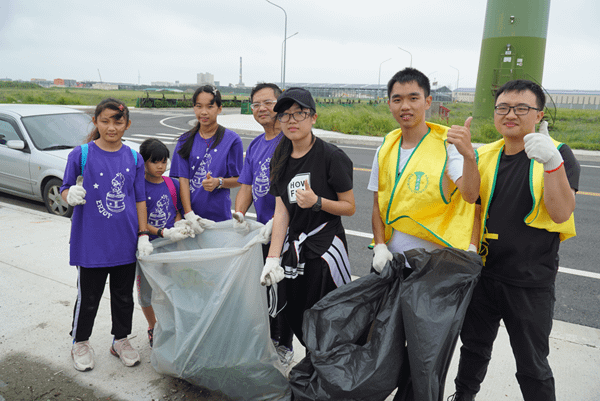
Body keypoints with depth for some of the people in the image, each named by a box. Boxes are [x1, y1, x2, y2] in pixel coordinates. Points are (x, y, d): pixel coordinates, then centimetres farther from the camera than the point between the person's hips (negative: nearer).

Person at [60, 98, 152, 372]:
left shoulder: (134, 159, 1)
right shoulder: (81, 154, -7)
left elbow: (140, 199, 5)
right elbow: (65, 189, 0)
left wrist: (143, 234, 1)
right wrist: (70, 195, -24)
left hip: (125, 241, 3)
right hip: (90, 242, -2)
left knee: (123, 295, 16)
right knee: (88, 297, 12)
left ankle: (121, 340, 36)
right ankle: (80, 342, 36)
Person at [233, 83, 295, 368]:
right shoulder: (255, 146, 12)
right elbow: (247, 187, 13)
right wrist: (239, 215, -2)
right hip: (261, 228, 7)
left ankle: (285, 346, 23)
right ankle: (269, 337, 37)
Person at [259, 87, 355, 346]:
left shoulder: (332, 157, -12)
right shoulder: (280, 159, 5)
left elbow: (349, 207, -8)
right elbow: (281, 212, 3)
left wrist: (317, 202, -25)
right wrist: (273, 258, -3)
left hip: (326, 246, -5)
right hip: (293, 246, 6)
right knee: (294, 316, 12)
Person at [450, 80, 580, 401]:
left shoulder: (557, 154, -10)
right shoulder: (485, 157, 3)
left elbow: (561, 213, -22)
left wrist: (553, 163, -36)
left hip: (531, 283, -4)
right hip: (485, 273, 4)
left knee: (532, 367, 11)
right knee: (474, 347, 22)